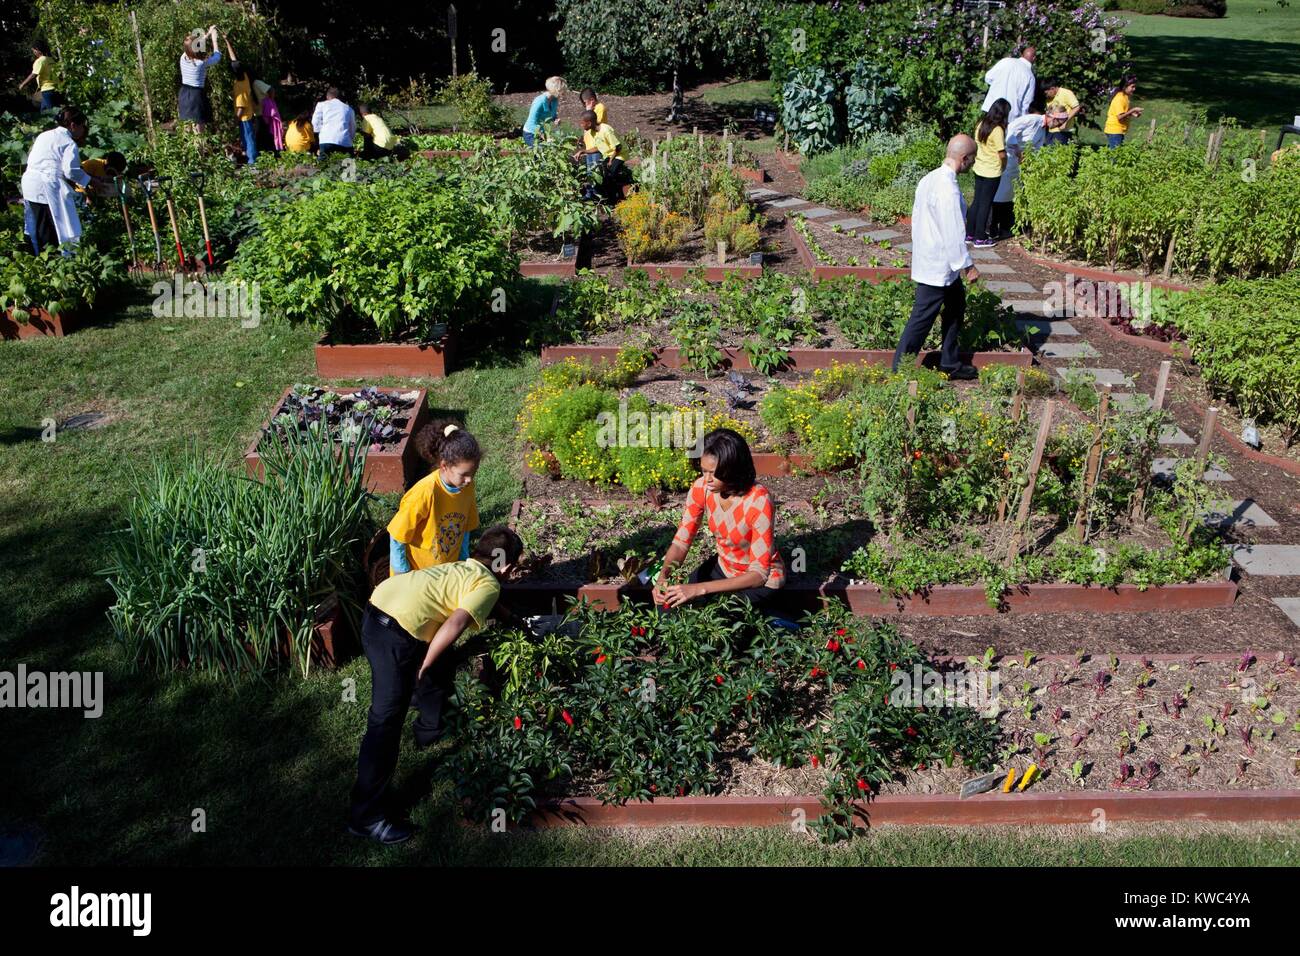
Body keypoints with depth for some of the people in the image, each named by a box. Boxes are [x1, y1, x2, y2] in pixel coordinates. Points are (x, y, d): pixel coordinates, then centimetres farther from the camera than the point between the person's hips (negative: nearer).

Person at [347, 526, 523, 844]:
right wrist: (423, 666, -6)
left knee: (442, 664, 31)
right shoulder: (488, 586, 1)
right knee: (387, 719, -4)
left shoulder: (461, 568, 24)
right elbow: (455, 624, -16)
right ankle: (365, 816, 1)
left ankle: (431, 729, 53)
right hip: (395, 632, -9)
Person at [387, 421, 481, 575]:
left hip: (449, 572, 5)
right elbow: (397, 536, -18)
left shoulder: (467, 487, -11)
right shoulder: (425, 493, -28)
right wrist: (403, 573, -11)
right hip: (416, 573, -5)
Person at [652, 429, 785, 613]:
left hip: (762, 580, -5)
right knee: (667, 603, -7)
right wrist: (663, 576, -34)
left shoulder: (758, 501, -34)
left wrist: (700, 589, -39)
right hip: (724, 567, 5)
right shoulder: (701, 487, -18)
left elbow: (758, 574, -32)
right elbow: (681, 542, -13)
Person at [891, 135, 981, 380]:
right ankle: (900, 369, 8)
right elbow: (953, 234, -23)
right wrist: (968, 265, -14)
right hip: (939, 266, -10)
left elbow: (916, 218, 13)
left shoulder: (929, 179, 5)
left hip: (926, 257, 10)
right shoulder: (948, 189, -24)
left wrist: (918, 250, 22)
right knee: (923, 317, -1)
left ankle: (950, 364, 28)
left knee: (956, 306, 20)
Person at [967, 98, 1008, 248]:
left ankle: (969, 233, 23)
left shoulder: (981, 124, 2)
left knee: (977, 201, 16)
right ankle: (980, 239, 8)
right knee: (985, 204, 2)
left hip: (978, 169, 7)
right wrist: (1004, 165, 0)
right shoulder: (997, 130, -20)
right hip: (992, 172, -7)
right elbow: (1002, 154, -19)